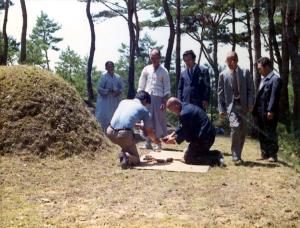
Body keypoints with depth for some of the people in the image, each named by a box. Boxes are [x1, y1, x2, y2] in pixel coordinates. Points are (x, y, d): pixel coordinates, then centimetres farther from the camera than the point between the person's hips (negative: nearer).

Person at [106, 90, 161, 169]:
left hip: (110, 132, 5)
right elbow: (149, 131, 18)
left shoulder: (124, 101, 22)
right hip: (124, 134, -5)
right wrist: (156, 140, 39)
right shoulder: (144, 110, 11)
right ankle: (126, 156, -17)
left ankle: (123, 154, 18)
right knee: (136, 160, 14)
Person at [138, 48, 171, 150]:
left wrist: (164, 102, -8)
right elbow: (141, 86, 11)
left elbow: (167, 88, 0)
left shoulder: (163, 71, 3)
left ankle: (159, 143, 6)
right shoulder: (146, 69, 10)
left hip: (158, 98, -2)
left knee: (159, 121, -1)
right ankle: (148, 143, 12)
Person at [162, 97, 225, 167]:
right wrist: (172, 134, 15)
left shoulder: (184, 113, -22)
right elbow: (182, 127, 21)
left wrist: (174, 139, 2)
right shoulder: (187, 106, 11)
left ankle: (215, 159, -10)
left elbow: (185, 132, -14)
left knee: (188, 159, -1)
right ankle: (215, 154, 9)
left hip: (202, 138, -11)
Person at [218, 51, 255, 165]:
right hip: (231, 105, -3)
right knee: (236, 126, -23)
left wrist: (250, 104, -6)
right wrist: (221, 109, -2)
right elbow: (220, 93, 3)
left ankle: (238, 155, 21)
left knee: (242, 131, 5)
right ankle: (235, 156, -11)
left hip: (243, 105, 3)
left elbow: (251, 89, 4)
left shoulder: (245, 72, 4)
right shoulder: (223, 74, 2)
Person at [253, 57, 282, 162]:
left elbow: (274, 96, -18)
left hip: (268, 113, -9)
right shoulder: (263, 79, 17)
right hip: (261, 113, 9)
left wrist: (271, 110, -23)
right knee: (262, 134, 14)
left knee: (271, 134, 2)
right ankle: (265, 154, 24)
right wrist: (255, 110, 13)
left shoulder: (275, 79, -11)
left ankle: (273, 155, 12)